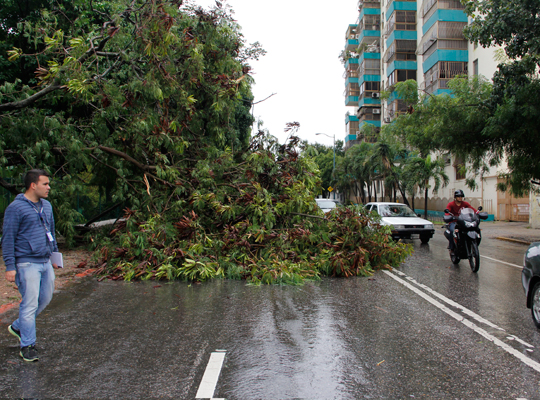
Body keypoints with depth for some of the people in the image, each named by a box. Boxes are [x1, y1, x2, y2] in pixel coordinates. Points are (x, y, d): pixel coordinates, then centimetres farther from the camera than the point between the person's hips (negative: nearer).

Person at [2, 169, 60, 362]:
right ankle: (27, 345, 9)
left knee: (45, 298, 14)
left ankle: (18, 326, 34)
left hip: (46, 263, 8)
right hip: (27, 264, -8)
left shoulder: (46, 206, 13)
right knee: (30, 304, -4)